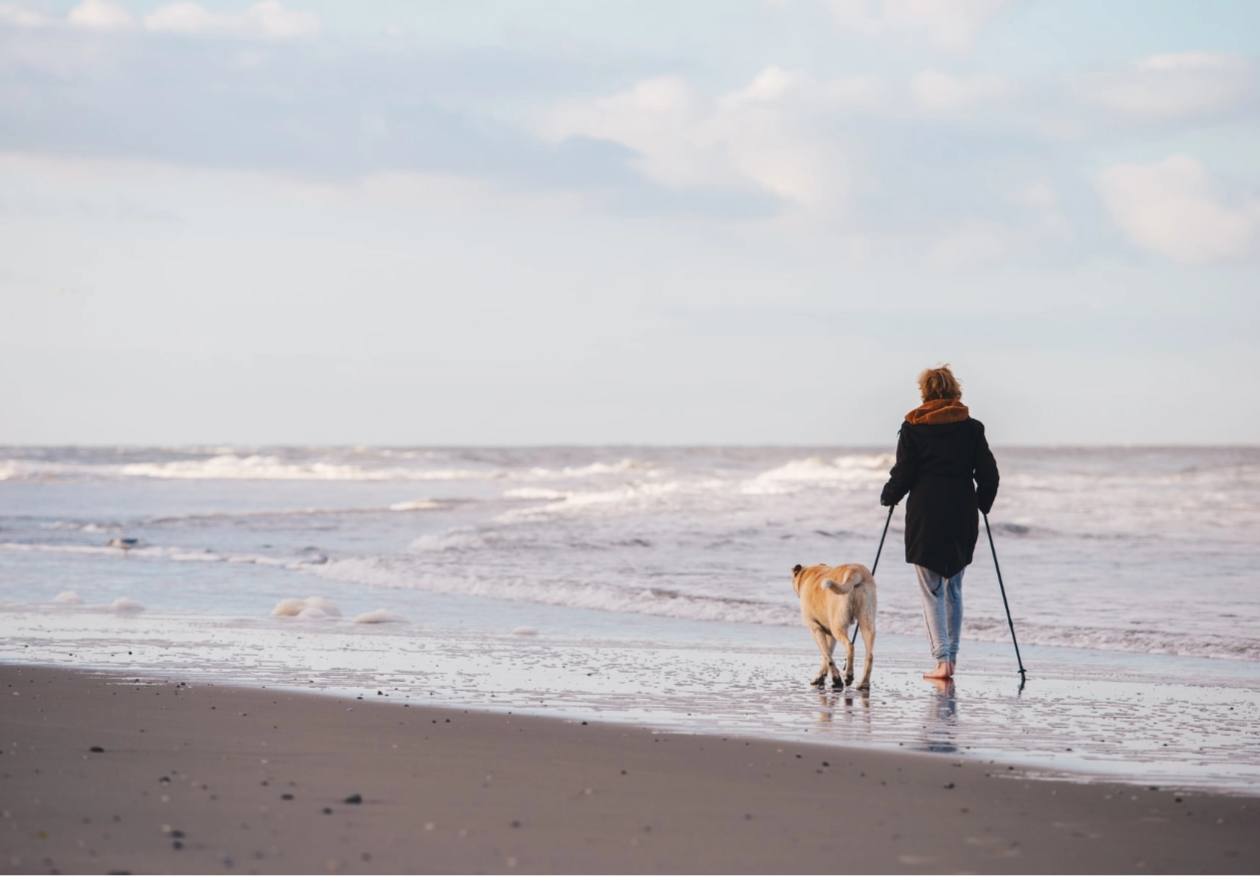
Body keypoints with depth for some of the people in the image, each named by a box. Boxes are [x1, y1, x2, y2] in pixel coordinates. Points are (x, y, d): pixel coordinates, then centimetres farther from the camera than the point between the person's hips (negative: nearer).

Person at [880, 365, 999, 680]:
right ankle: (951, 655, 17)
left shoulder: (913, 428, -3)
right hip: (962, 518, 3)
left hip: (925, 515, -3)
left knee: (932, 591, 1)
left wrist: (888, 497, 16)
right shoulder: (972, 428, 3)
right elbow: (989, 474, 3)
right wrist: (982, 504, 20)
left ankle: (942, 659, -10)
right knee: (953, 589, 16)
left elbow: (903, 474, -3)